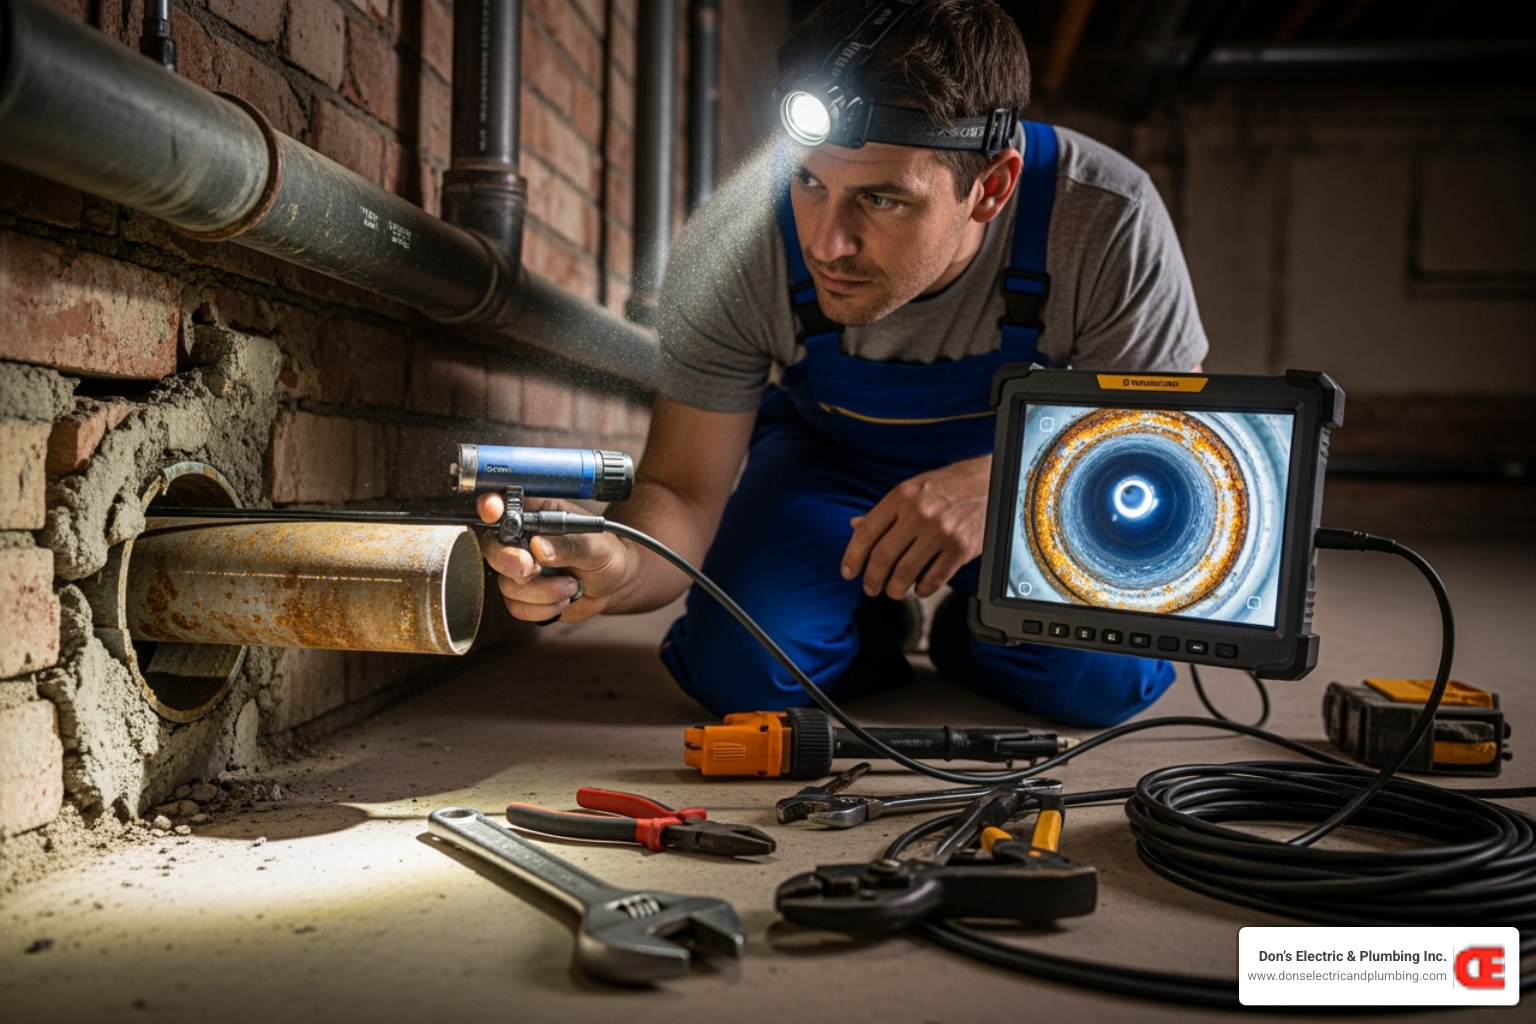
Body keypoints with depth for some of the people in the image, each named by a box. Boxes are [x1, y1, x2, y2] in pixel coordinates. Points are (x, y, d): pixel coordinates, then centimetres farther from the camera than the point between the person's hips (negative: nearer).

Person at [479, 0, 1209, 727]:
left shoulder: (1107, 225, -33)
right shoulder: (733, 248, -31)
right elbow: (682, 490, -24)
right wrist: (618, 568, -49)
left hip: (1044, 459, 0)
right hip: (829, 450, 1)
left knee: (1103, 678, -24)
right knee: (741, 672, -23)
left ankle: (971, 628, 12)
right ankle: (874, 623, 13)